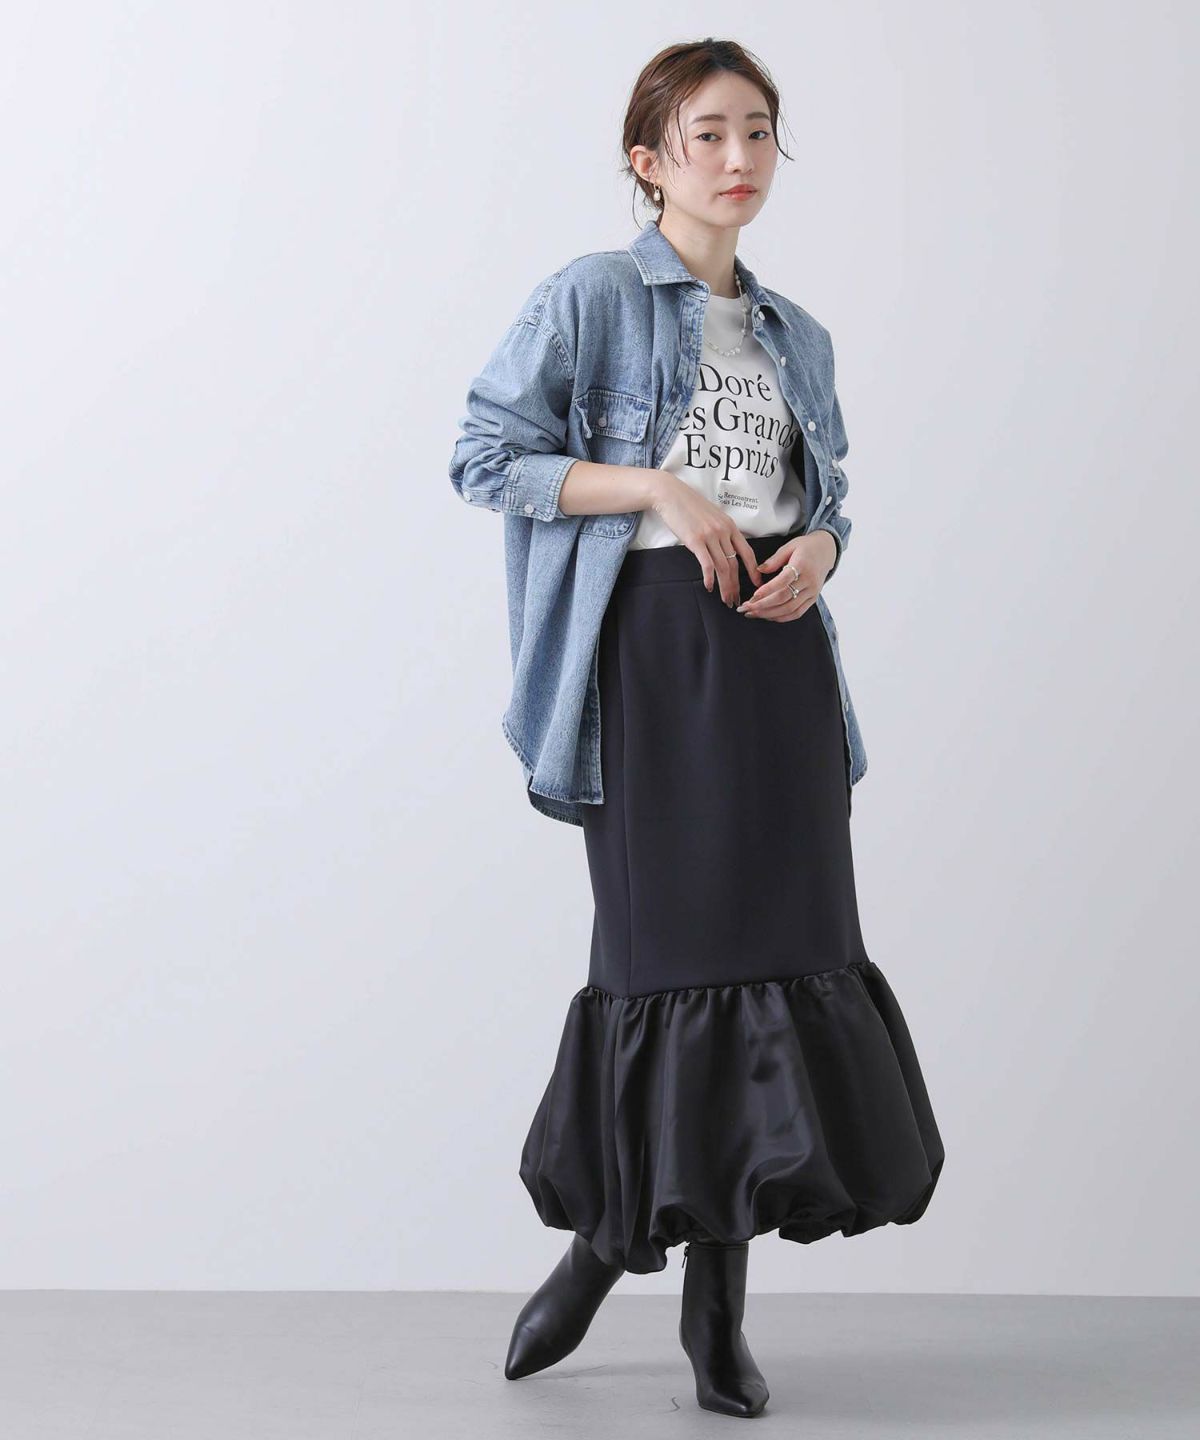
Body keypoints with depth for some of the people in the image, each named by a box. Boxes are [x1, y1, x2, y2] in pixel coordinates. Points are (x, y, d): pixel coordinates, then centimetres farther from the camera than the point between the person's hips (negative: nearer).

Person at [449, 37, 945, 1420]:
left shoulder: (796, 336, 17)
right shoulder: (592, 297, 0)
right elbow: (485, 452, -6)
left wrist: (816, 553, -1)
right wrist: (663, 489, -14)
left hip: (780, 650, 5)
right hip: (652, 643, -5)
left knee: (789, 944, -1)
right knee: (668, 945, -3)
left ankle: (718, 1299, 9)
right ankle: (605, 1232, 21)